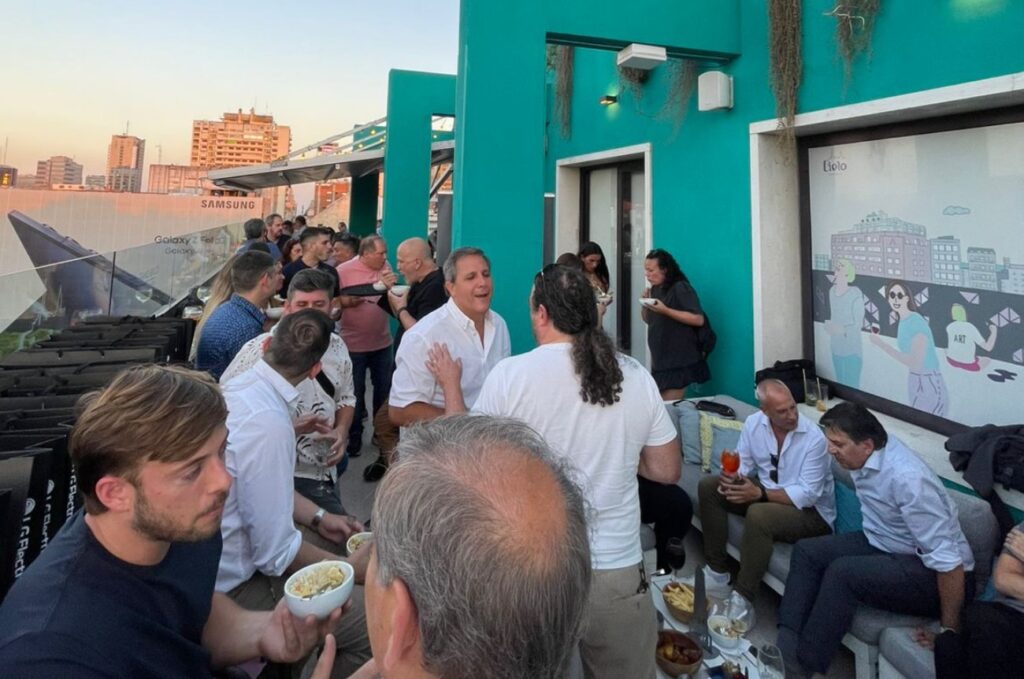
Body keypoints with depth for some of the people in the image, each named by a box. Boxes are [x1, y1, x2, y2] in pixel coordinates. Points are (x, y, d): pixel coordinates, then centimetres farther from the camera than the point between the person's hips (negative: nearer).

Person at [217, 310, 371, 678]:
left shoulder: (238, 388, -1)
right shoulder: (268, 424, -30)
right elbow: (276, 553, -24)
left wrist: (318, 517, 10)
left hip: (212, 562, 9)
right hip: (231, 587, -9)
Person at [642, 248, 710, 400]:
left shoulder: (680, 288, -13)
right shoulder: (655, 289, 11)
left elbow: (699, 319, -21)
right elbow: (648, 320, 19)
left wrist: (665, 310, -26)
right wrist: (645, 304, -1)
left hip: (679, 363, -8)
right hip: (659, 361, 8)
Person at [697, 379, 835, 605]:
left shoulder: (814, 437, -24)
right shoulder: (753, 423, -8)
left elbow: (807, 495, -26)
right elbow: (743, 464, 1)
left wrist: (759, 493, -34)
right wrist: (732, 477, -24)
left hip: (812, 511, -7)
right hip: (765, 491, 7)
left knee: (758, 515, -36)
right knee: (708, 486, -5)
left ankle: (742, 599, -20)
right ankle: (717, 570, 2)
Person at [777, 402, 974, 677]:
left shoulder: (907, 478, -32)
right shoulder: (864, 456, -9)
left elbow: (947, 559, -29)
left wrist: (949, 629, -21)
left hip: (930, 573, -8)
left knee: (842, 572, -28)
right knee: (807, 551, -3)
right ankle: (787, 645, -9)